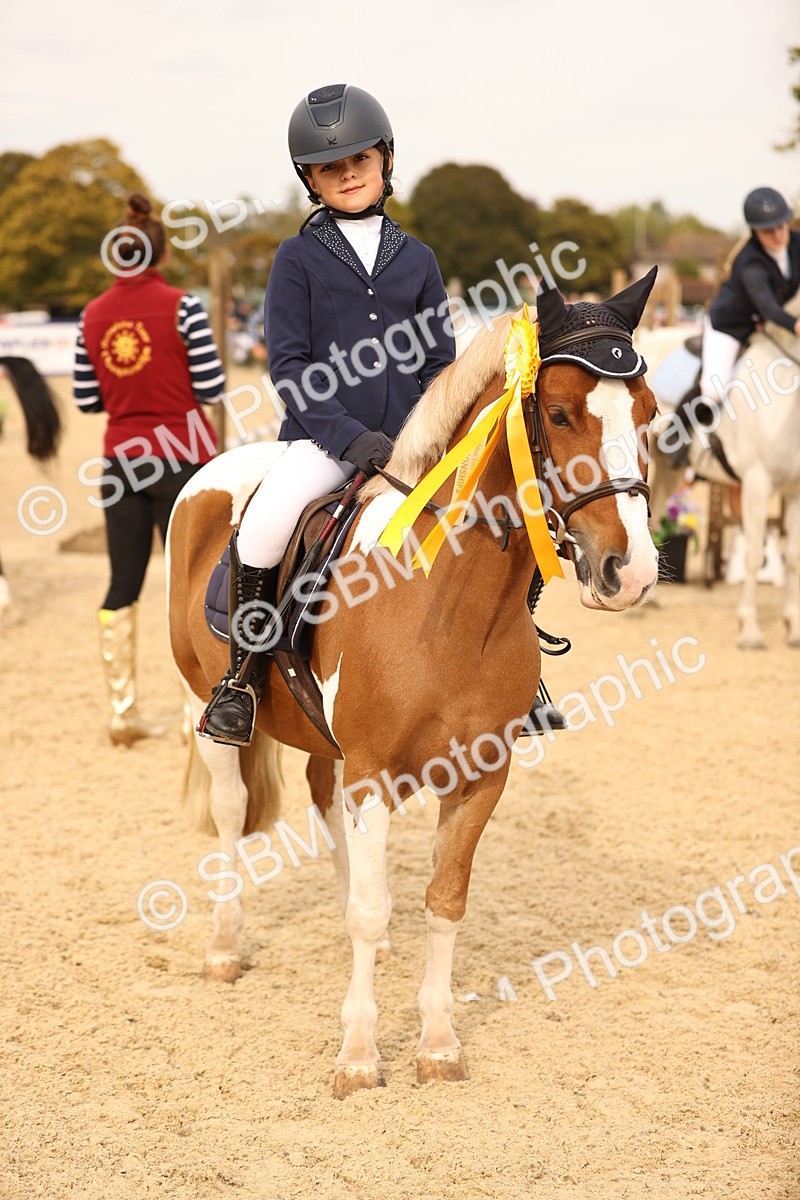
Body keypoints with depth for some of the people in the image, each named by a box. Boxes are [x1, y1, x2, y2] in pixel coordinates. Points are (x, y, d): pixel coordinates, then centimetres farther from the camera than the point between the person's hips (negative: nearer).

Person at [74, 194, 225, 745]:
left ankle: (124, 713, 14)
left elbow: (87, 399, 6)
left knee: (123, 588, 11)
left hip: (121, 462, 4)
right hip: (181, 460, -4)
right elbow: (210, 387, -11)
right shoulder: (181, 306, -9)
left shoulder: (92, 316, 4)